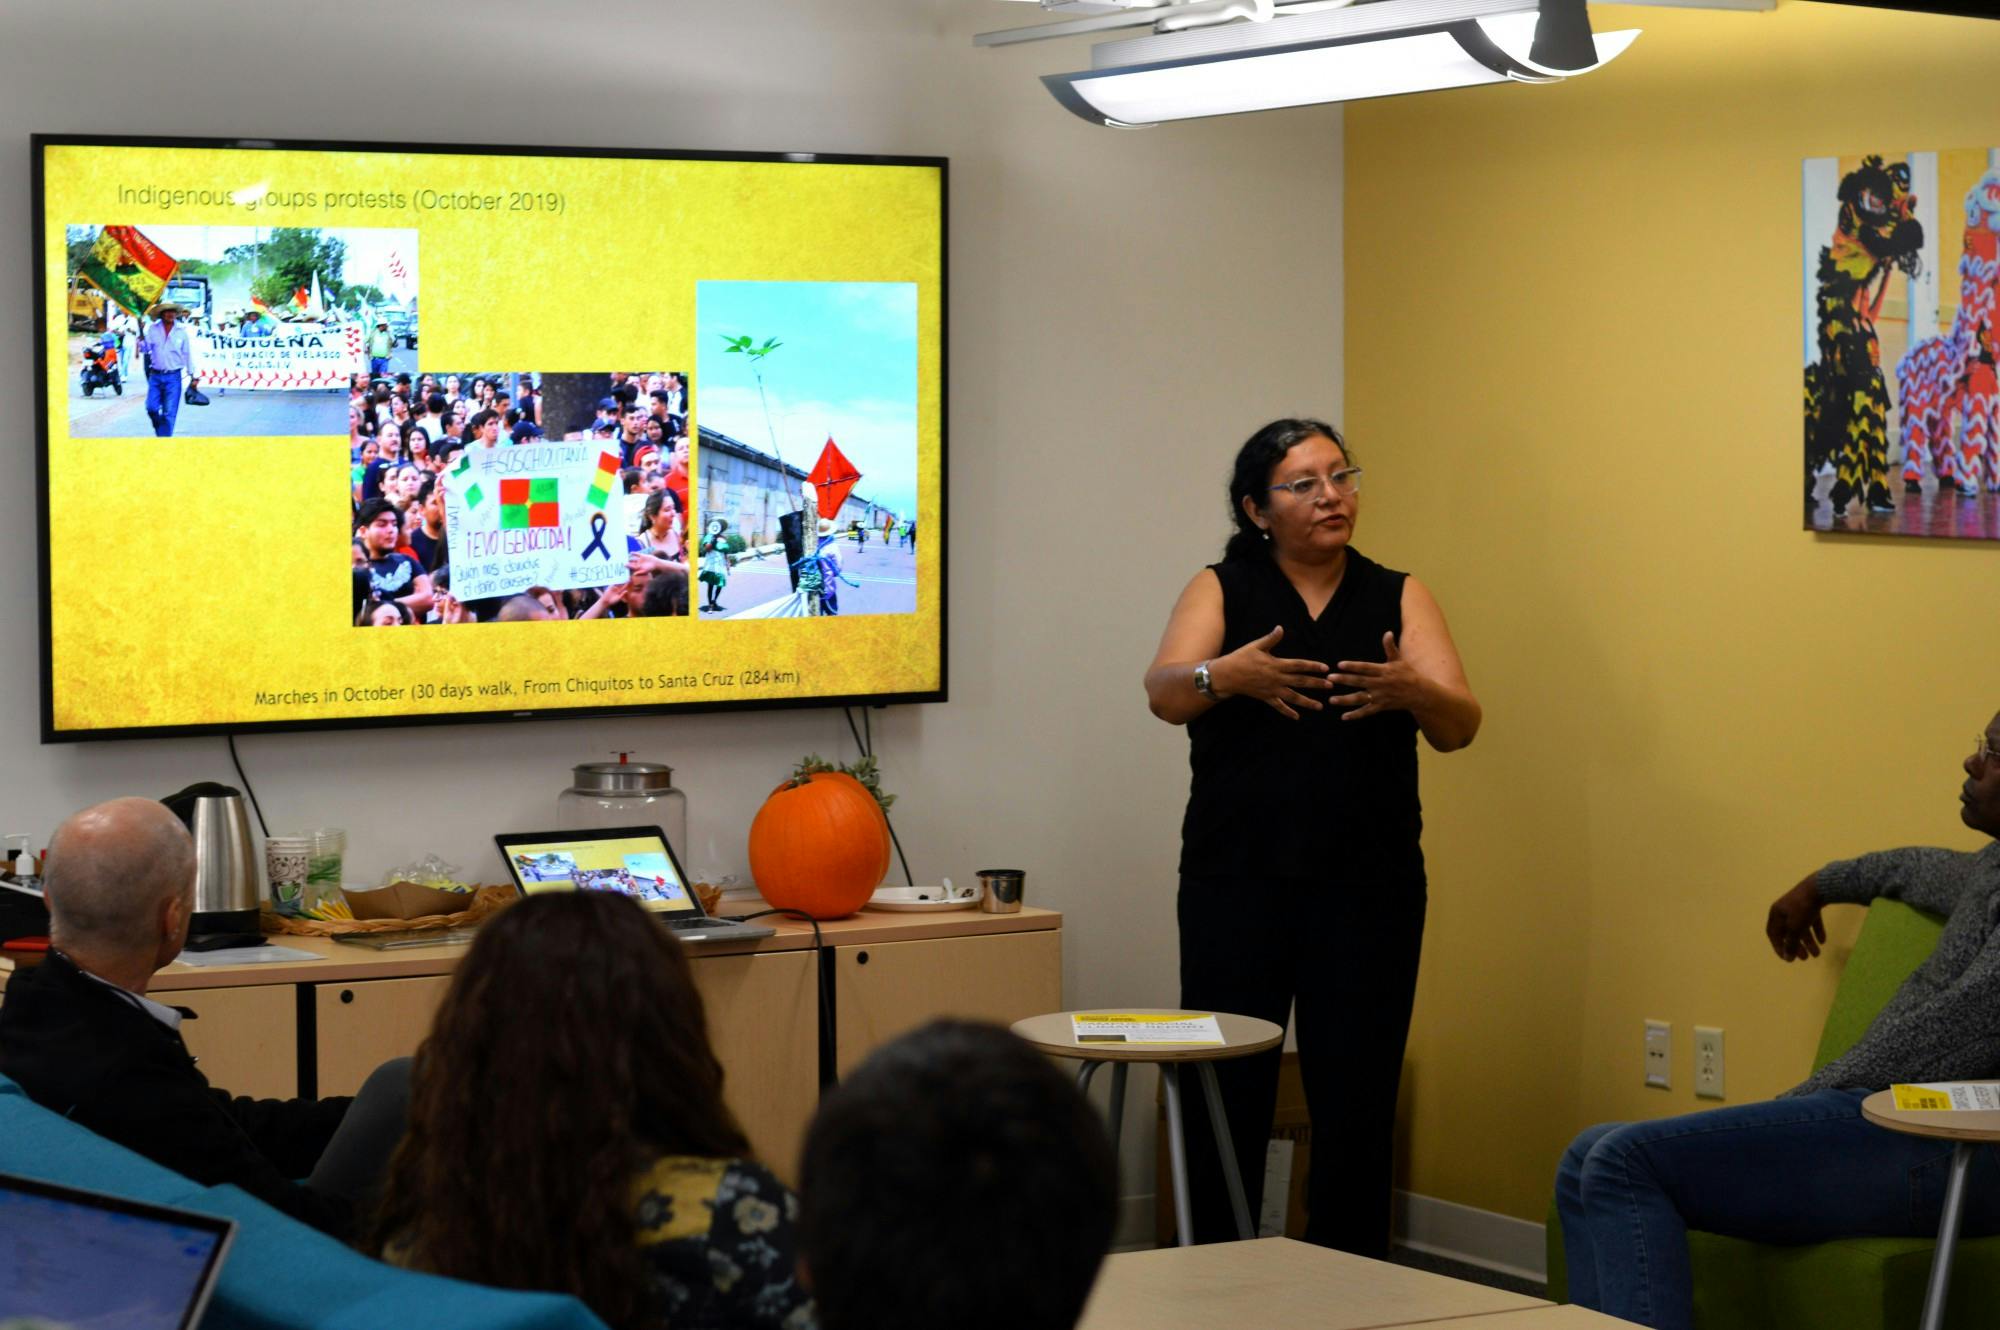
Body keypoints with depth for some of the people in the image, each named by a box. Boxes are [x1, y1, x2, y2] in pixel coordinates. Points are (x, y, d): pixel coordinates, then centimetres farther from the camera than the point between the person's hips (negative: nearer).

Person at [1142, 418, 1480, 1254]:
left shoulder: (1397, 598, 7)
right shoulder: (1221, 590, 4)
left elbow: (1459, 725, -5)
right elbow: (1165, 693, -13)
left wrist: (1411, 691, -27)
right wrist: (1227, 675, -36)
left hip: (1369, 891, 1)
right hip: (1237, 884, -1)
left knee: (1357, 1106, 1)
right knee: (1226, 1098, -2)